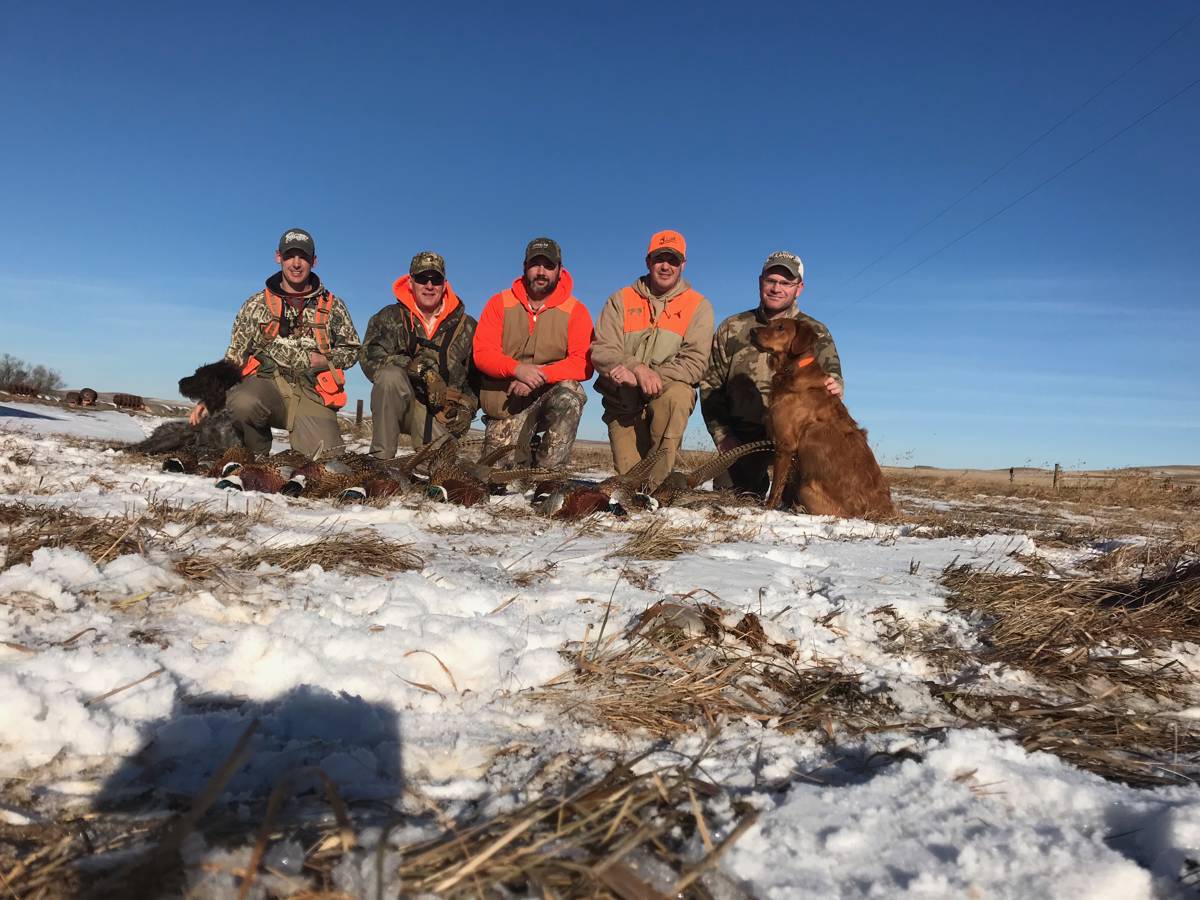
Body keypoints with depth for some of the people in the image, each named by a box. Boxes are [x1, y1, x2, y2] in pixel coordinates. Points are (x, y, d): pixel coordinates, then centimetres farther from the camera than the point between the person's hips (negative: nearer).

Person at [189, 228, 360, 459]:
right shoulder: (256, 305, 13)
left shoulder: (333, 307, 13)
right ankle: (257, 457, -4)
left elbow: (351, 349, 21)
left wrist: (327, 360, -2)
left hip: (312, 395, 0)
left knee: (327, 457, -24)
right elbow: (233, 357, 11)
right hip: (267, 385, 0)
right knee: (242, 403, -37)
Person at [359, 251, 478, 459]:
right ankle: (381, 457, -24)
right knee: (390, 375, -33)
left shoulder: (465, 327, 10)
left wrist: (466, 408, -3)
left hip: (443, 413, 1)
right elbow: (369, 356, -14)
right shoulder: (390, 318, 5)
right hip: (399, 405, 0)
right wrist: (422, 370, -25)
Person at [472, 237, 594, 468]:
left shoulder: (575, 310, -2)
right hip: (505, 404, 1)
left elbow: (583, 363, -14)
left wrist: (540, 375, -28)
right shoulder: (500, 303, 3)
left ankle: (547, 472, -20)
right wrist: (517, 368, -27)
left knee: (570, 393, -34)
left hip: (550, 395, -1)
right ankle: (524, 452, 27)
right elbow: (482, 354, -7)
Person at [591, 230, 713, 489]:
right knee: (629, 471, -16)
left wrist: (653, 377, -24)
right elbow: (600, 352, -6)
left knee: (678, 394, -37)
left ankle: (656, 482, -25)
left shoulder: (698, 306, 2)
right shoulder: (621, 300, 6)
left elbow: (695, 363, -11)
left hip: (670, 393, -1)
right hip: (624, 402, 1)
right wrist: (638, 369, -25)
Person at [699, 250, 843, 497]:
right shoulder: (732, 328, 8)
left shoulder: (816, 333, 7)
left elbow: (832, 374, -2)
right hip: (741, 437, 1)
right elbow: (710, 385, 7)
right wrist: (722, 436, -4)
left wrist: (834, 386, -29)